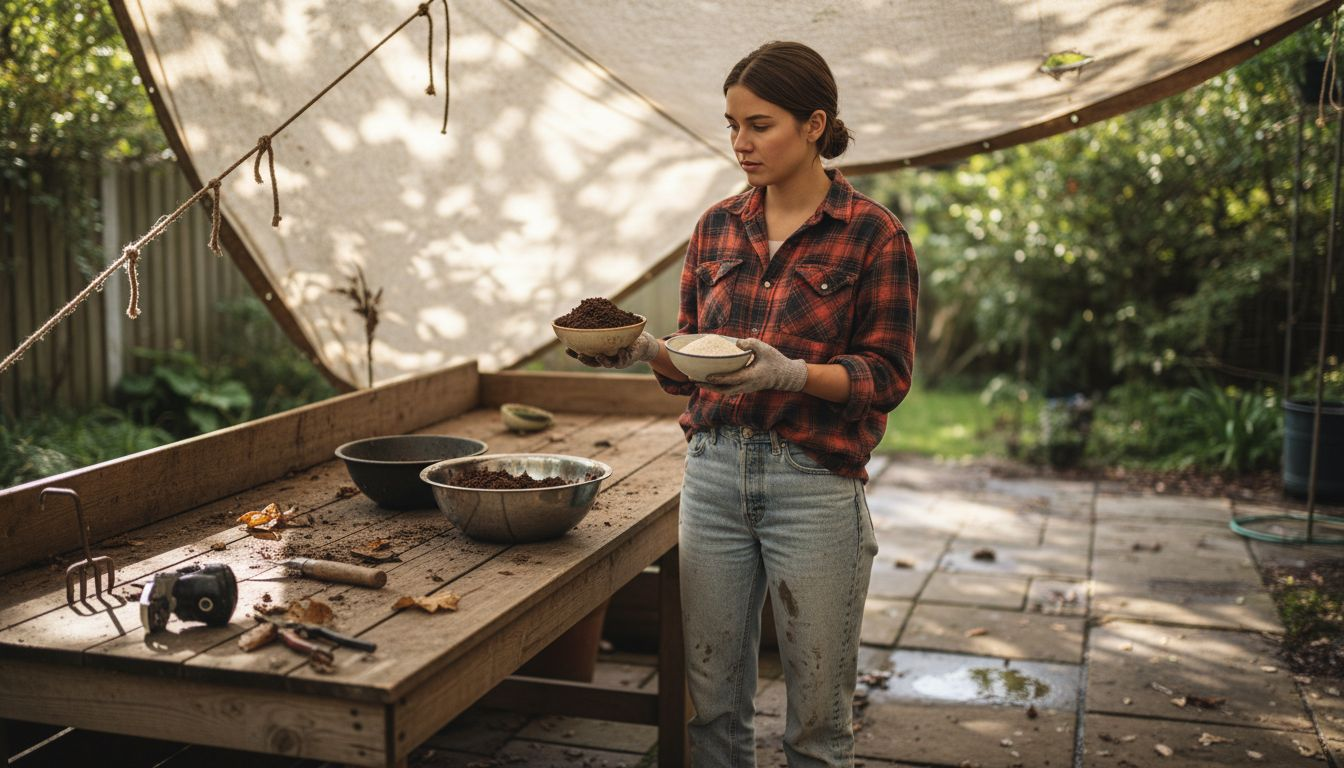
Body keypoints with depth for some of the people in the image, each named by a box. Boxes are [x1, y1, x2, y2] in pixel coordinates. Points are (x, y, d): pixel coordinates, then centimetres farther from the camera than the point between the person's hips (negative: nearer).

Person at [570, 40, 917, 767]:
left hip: (814, 483, -4)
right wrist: (642, 349, -9)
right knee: (711, 695, 12)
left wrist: (789, 373, -24)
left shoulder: (873, 235, -5)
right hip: (714, 471, 4)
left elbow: (887, 375, -7)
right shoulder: (717, 228, 8)